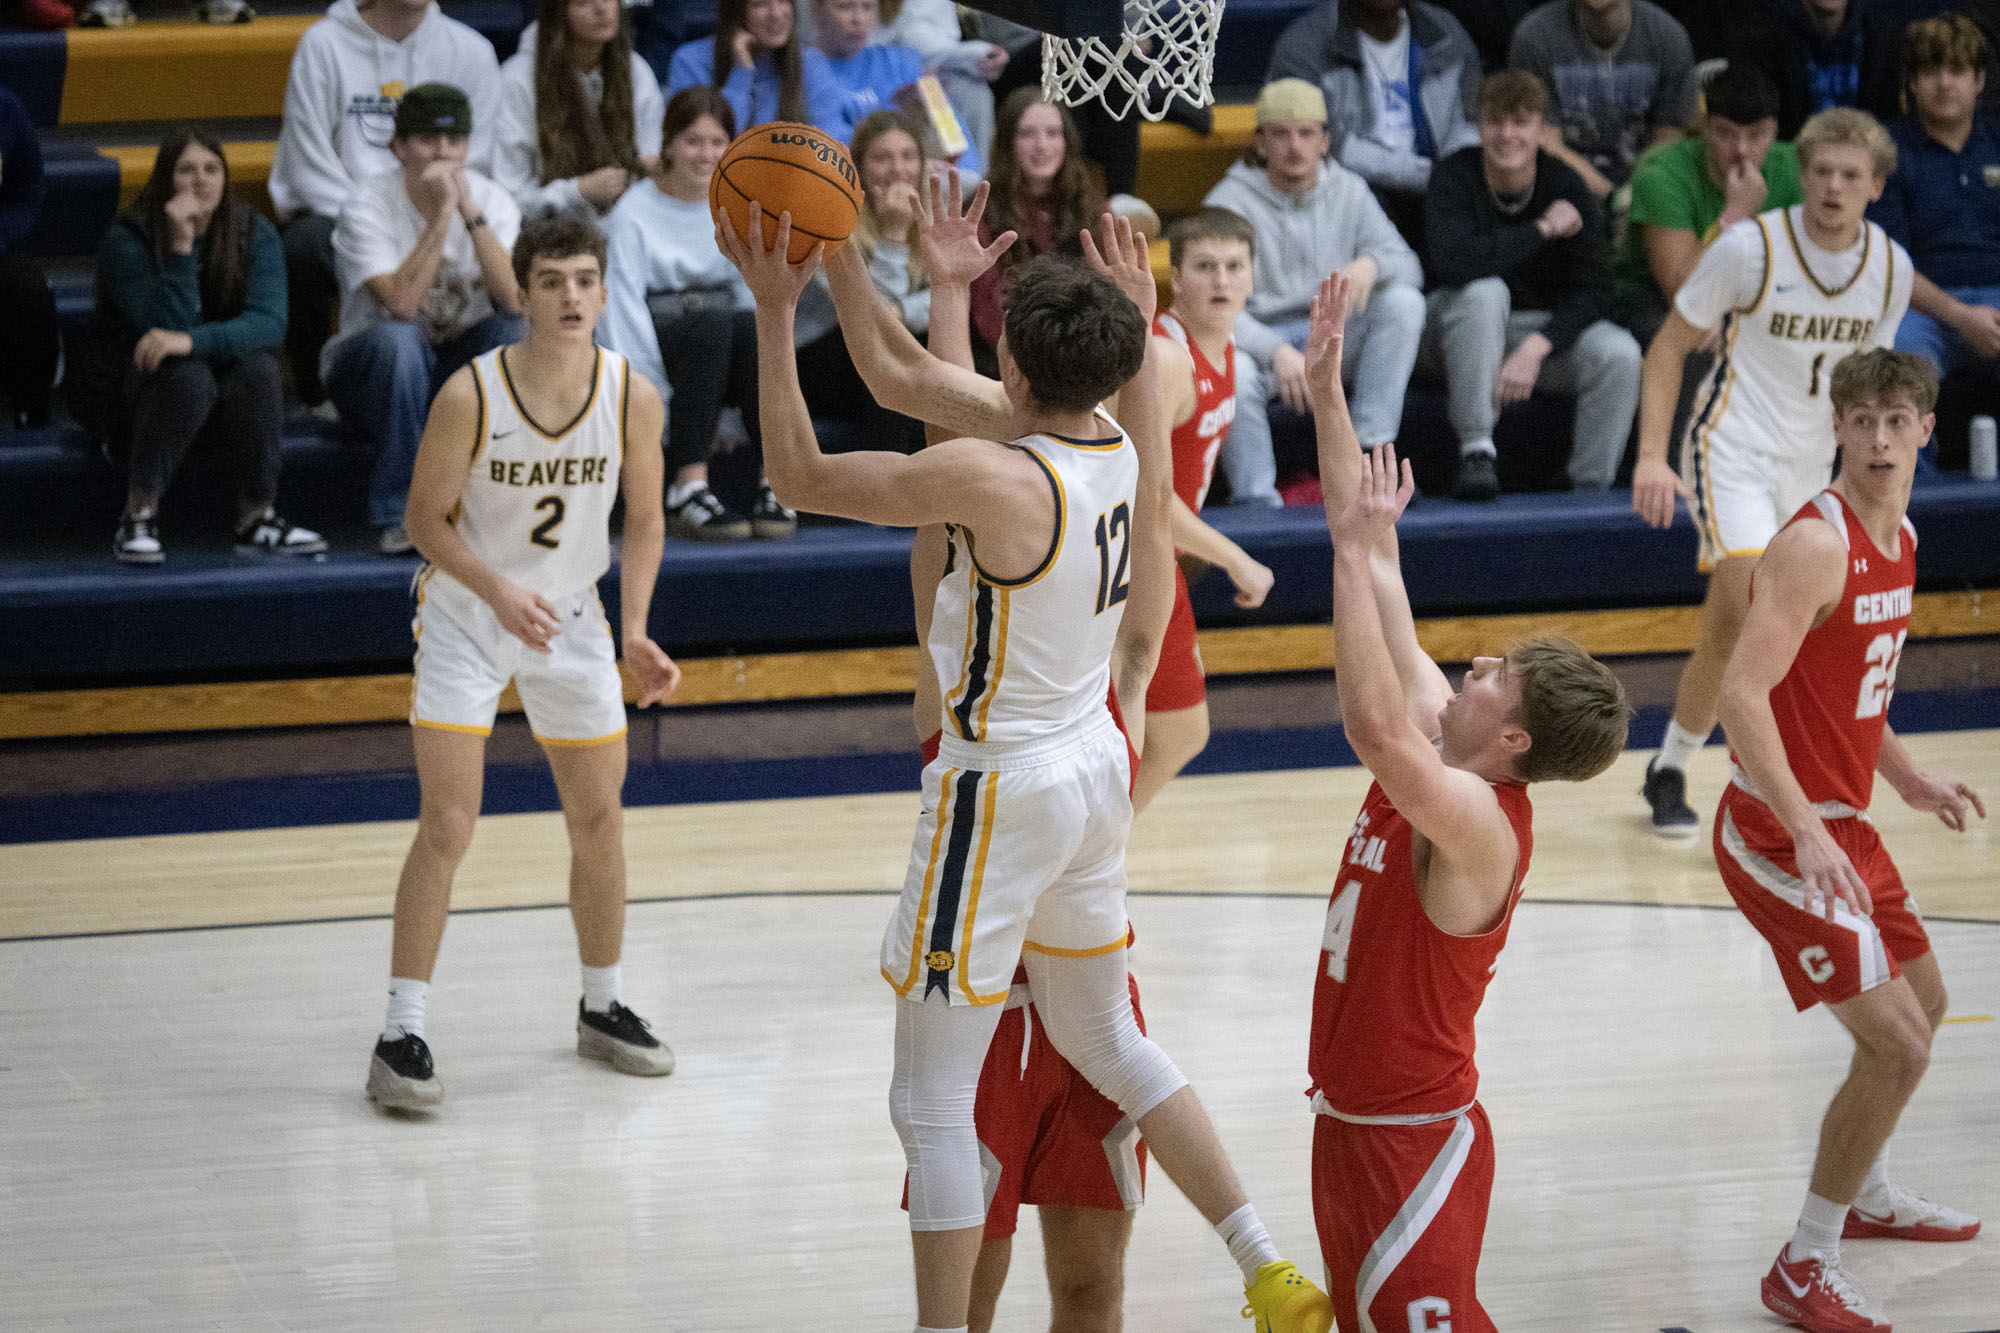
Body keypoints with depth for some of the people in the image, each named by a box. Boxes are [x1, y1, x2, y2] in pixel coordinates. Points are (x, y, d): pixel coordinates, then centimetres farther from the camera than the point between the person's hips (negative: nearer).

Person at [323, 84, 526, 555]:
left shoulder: (491, 201, -5)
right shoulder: (369, 207, -15)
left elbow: (515, 299, -22)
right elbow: (400, 304, -31)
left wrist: (470, 212, -28)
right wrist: (440, 214, -31)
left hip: (463, 366, 3)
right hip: (373, 373, -3)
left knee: (517, 331, -26)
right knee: (394, 340, -36)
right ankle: (397, 515, -27)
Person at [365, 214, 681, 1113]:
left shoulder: (632, 397, -13)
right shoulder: (471, 395, -23)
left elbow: (642, 522, 0)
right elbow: (427, 518, -13)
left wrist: (634, 632, -12)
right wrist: (497, 590, -28)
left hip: (571, 621, 4)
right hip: (465, 619, -4)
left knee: (599, 820, 11)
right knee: (447, 827, -11)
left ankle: (601, 1009, 30)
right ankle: (401, 1033, -5)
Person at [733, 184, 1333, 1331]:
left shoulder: (996, 478, -27)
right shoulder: (1126, 443, -3)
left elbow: (801, 473, -18)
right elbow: (904, 380, 8)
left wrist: (776, 310, -14)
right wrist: (836, 257, 4)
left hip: (1002, 794, -9)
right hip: (1094, 766, 9)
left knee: (933, 1097, 2)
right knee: (1106, 1039, 25)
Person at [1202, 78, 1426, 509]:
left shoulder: (1348, 191, 7)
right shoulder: (1231, 201, -7)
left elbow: (1408, 266, 2)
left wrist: (1370, 265, -24)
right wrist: (1278, 352, -34)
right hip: (1261, 340, -4)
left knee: (1403, 301, -21)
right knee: (1234, 374, -39)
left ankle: (1372, 451, -20)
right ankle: (1255, 500, -19)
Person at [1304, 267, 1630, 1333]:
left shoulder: (1481, 824, -22)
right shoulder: (1432, 752, 1)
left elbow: (1374, 726, -42)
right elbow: (1377, 571, 3)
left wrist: (1357, 546, -35)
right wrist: (1327, 396, 1)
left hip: (1414, 1143, -9)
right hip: (1352, 1124, 9)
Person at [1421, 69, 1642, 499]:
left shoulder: (1567, 187, -10)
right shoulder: (1454, 177, -15)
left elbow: (1592, 292, -15)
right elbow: (1452, 261, -34)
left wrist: (1535, 347, -31)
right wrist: (1543, 229, -25)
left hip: (1548, 327, 2)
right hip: (1465, 325, -2)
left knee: (1620, 354, -26)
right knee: (1485, 291, -36)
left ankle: (1591, 489, -13)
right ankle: (1476, 454, -30)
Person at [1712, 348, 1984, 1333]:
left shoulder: (1899, 536, 8)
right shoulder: (1814, 545, -23)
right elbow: (1742, 695, -30)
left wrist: (1908, 780, 22)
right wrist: (1809, 836, -36)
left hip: (1841, 824, 10)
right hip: (1780, 836, -10)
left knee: (1923, 1004, 27)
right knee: (1896, 1045, -13)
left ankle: (1869, 1198, 48)